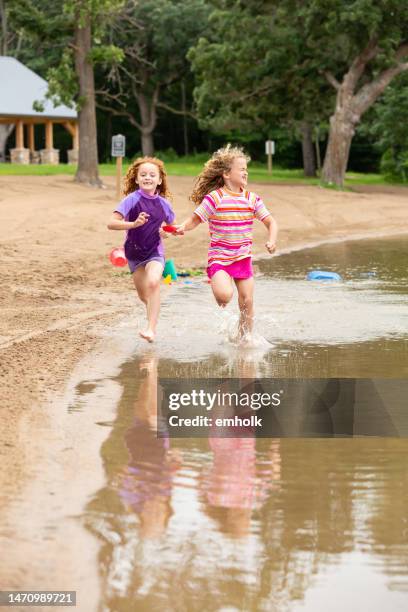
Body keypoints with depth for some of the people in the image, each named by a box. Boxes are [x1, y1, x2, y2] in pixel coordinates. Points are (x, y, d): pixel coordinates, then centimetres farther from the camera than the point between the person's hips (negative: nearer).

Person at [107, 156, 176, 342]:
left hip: (155, 251, -1)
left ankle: (151, 329, -27)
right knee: (144, 295, 10)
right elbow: (111, 223, -22)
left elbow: (169, 227, 15)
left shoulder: (163, 204, -5)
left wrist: (166, 232, -6)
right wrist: (133, 224, -34)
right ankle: (154, 311, 46)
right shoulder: (132, 200, -14)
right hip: (134, 252, 1)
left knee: (153, 282, -27)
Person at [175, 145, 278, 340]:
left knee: (247, 302, 3)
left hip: (243, 258, 4)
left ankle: (245, 338, 22)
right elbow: (195, 219, -6)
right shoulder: (214, 198, -10)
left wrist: (272, 240, -13)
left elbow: (270, 222, 6)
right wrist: (183, 227, -27)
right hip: (219, 258, -4)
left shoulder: (252, 199, 1)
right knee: (224, 294, -27)